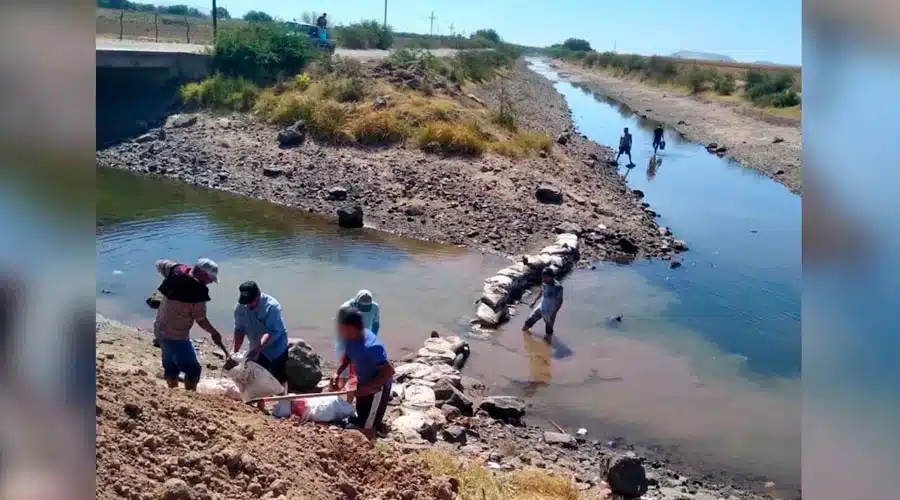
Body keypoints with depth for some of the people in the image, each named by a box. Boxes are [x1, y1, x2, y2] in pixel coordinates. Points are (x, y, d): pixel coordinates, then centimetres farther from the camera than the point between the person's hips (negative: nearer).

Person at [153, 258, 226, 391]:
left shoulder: (176, 271, -4)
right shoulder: (198, 292, -24)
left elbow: (159, 263, 15)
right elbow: (201, 320, -16)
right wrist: (215, 333, -1)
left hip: (160, 330, 9)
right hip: (176, 336, -9)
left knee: (171, 367, 23)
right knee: (193, 370, 4)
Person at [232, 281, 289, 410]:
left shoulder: (272, 305, -30)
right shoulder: (240, 307, -14)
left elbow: (271, 332, -35)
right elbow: (239, 329, -7)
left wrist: (258, 348, -45)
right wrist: (236, 351, -15)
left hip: (276, 346, -5)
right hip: (257, 348, 5)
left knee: (280, 378, -2)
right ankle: (259, 406, 23)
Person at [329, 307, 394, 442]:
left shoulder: (371, 346, -37)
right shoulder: (351, 338, -12)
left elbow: (389, 371, -32)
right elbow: (348, 355, 9)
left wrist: (367, 388, -31)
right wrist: (337, 373, -7)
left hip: (377, 387, -9)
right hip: (364, 383, 9)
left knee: (367, 427, 3)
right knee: (360, 422, 25)